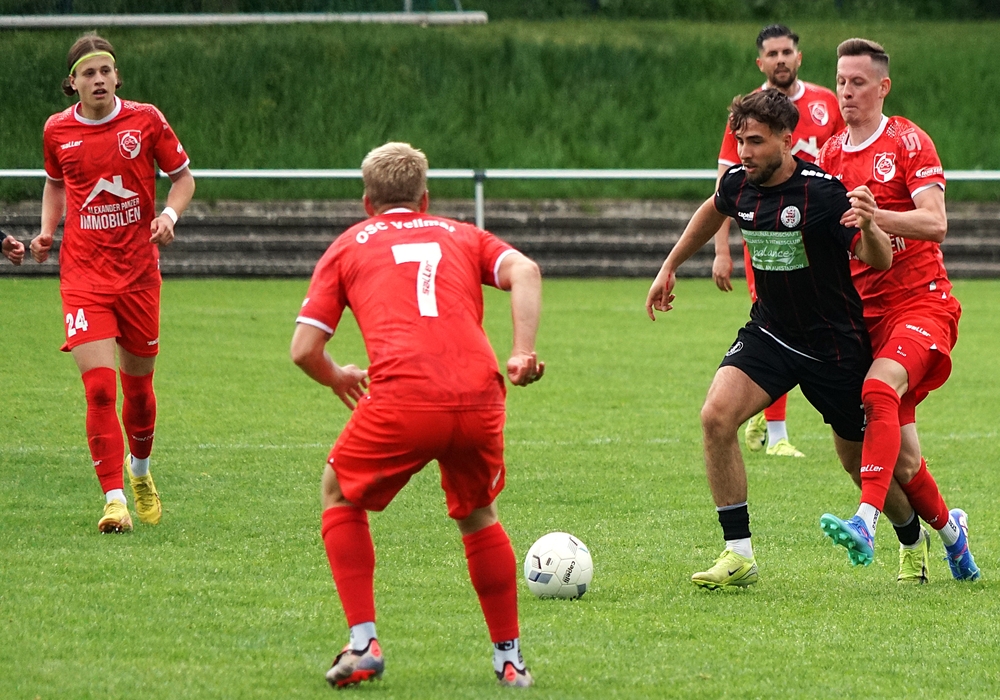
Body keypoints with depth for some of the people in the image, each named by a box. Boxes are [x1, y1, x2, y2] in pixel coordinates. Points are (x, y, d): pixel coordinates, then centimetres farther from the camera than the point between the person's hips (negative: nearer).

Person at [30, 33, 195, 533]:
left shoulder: (145, 120, -4)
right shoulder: (57, 130, 1)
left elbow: (183, 178, 6)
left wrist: (169, 214, -13)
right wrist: (47, 230, 4)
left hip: (138, 272, 0)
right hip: (83, 272, 0)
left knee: (138, 386, 13)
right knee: (99, 387, -15)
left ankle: (140, 472, 41)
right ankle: (114, 500, -13)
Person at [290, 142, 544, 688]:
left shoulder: (348, 246, 22)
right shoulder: (462, 236, 28)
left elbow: (304, 350, 15)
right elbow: (523, 271, 5)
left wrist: (337, 377, 35)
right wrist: (523, 354, 1)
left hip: (401, 401, -2)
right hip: (479, 400, 2)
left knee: (340, 495, 24)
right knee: (477, 515, 28)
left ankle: (363, 644, 13)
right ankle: (510, 658, 28)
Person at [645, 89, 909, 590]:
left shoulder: (822, 192, -24)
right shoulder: (739, 184, -7)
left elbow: (880, 261, -24)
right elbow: (713, 212, 19)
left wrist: (868, 228, -46)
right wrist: (670, 266, 24)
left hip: (835, 346, -4)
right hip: (769, 334, 4)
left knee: (861, 461, 9)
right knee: (716, 416, -20)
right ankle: (738, 555, -14)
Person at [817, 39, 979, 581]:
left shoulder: (908, 141, -4)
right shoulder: (830, 155, 14)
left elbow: (934, 222, -16)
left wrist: (875, 215, -31)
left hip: (921, 302, -6)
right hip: (864, 310, 6)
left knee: (879, 389, -34)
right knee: (901, 458, 2)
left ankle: (865, 523, -45)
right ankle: (949, 531, 28)